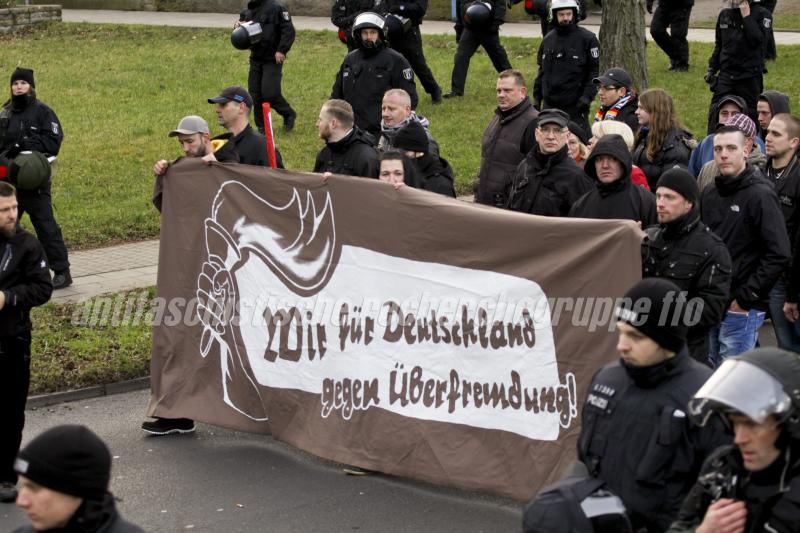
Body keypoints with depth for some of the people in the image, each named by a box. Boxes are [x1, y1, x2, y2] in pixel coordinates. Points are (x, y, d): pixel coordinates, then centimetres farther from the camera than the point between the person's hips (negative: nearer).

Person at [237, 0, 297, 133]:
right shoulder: (246, 12, 9)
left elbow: (289, 31, -13)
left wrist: (282, 51, -21)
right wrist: (238, 27, -5)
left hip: (273, 59, -6)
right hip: (255, 59, 6)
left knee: (270, 93, -12)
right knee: (255, 94, 4)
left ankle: (289, 115, 14)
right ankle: (262, 127, 17)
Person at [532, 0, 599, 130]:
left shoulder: (587, 38, -4)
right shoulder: (548, 40, 12)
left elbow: (595, 70, -6)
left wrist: (588, 95, -17)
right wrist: (536, 98, 15)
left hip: (575, 105, -5)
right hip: (549, 104, 5)